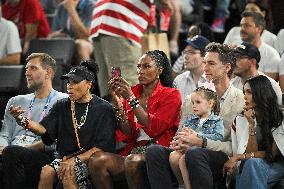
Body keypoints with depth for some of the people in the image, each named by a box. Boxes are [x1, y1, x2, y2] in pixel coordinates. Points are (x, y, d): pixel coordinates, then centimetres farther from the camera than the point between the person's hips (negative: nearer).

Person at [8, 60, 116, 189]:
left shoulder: (104, 109, -1)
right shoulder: (62, 106, 15)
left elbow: (104, 146, -9)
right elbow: (44, 129, 0)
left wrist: (76, 159, -19)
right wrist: (22, 121, -21)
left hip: (89, 159, -4)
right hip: (65, 157, 4)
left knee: (68, 174, -33)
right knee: (47, 172, -26)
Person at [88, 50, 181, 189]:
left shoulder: (171, 95, 4)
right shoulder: (132, 92, 16)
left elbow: (153, 129, -11)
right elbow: (127, 134, 6)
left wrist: (131, 99, -12)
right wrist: (117, 101, -4)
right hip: (133, 150, 5)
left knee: (133, 161, -37)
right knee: (97, 160, -23)